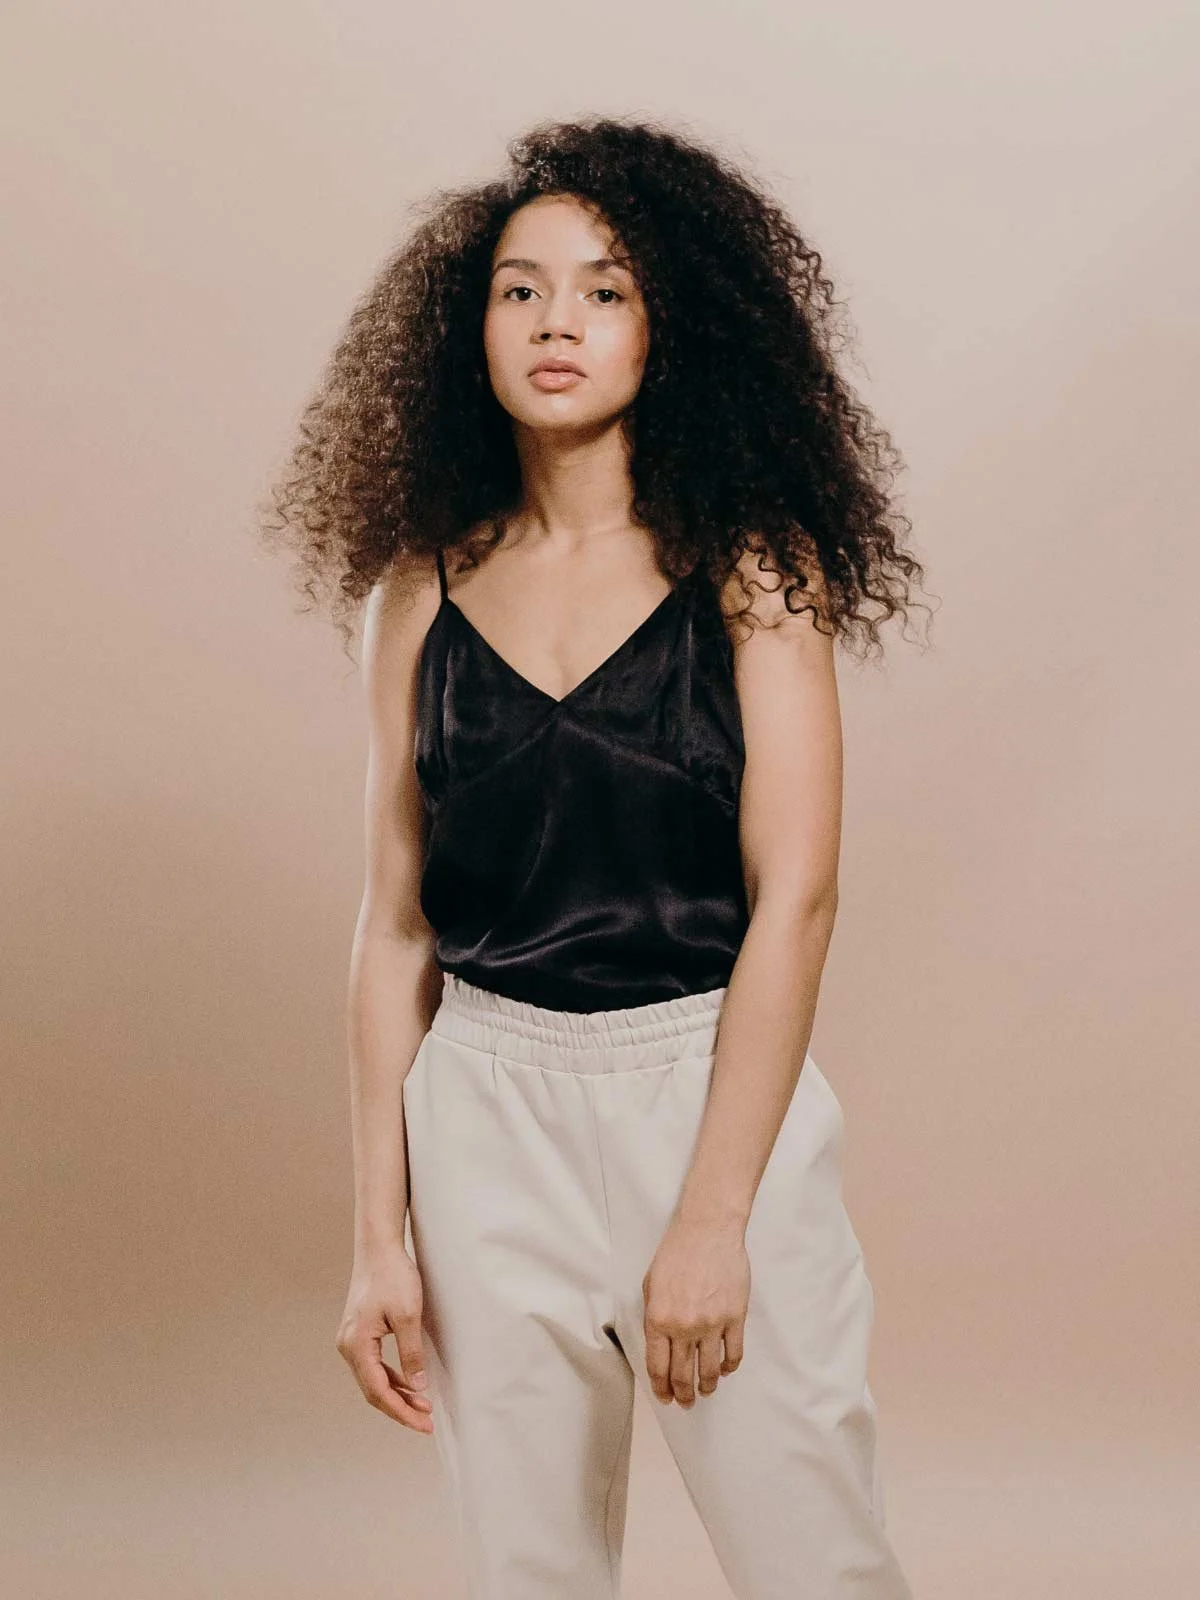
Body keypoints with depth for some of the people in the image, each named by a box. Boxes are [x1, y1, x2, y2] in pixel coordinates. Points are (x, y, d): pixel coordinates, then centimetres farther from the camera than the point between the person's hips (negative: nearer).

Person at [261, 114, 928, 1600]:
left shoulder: (749, 565, -3)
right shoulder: (422, 588, 4)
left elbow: (793, 895, -10)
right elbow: (394, 923, 5)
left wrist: (712, 1216, -16)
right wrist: (379, 1234, 2)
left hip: (714, 1090, -2)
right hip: (489, 1106, 3)